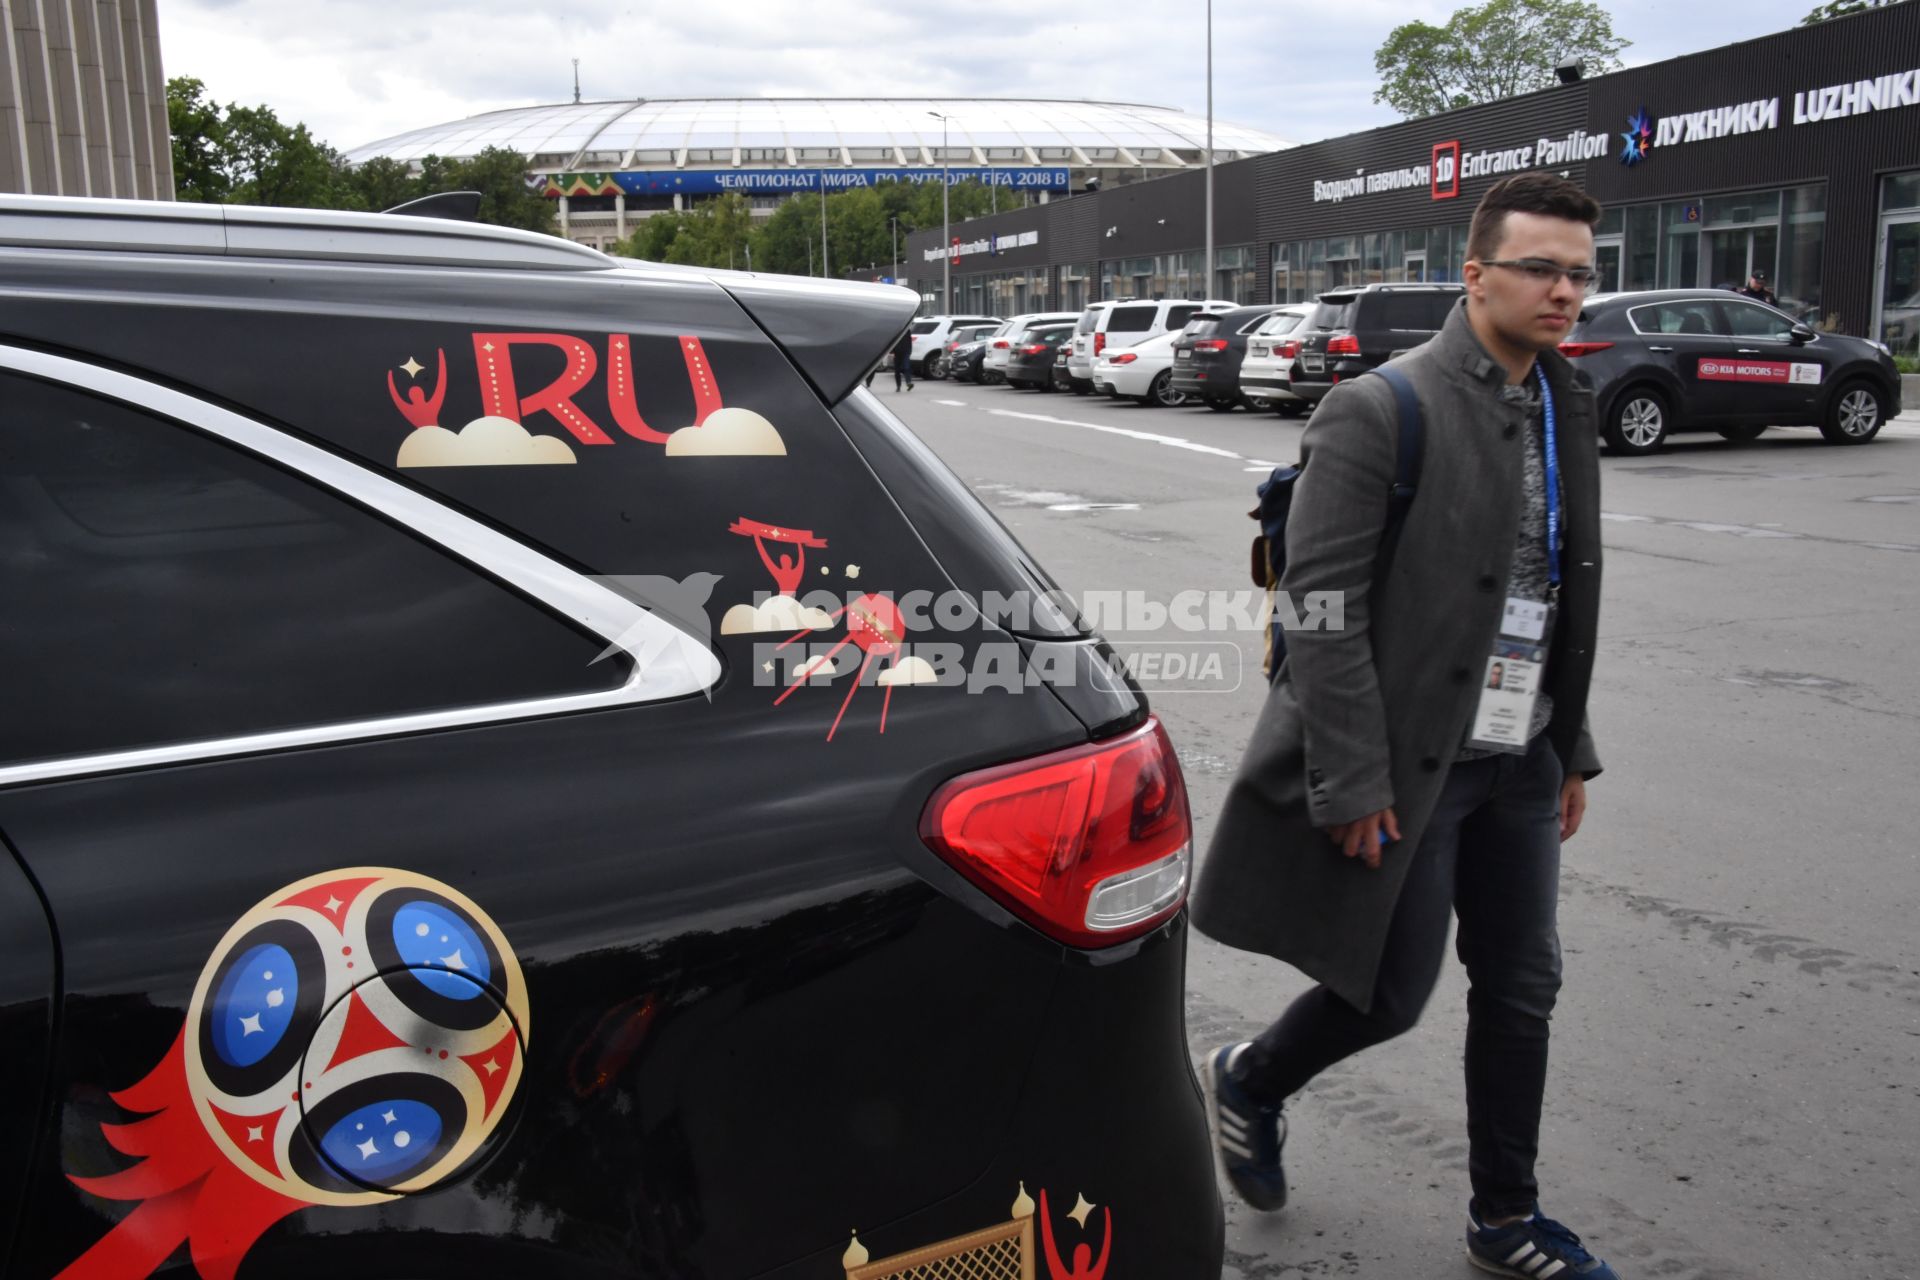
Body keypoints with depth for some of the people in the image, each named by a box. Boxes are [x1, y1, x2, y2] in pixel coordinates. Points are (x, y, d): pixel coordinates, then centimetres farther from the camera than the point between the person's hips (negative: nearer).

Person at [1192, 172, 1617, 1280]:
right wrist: (1351, 782, -19)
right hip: (1409, 759, -7)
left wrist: (1572, 750, 15)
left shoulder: (1569, 409, 10)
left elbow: (1566, 595, 16)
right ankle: (1250, 1081, 32)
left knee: (1522, 989, 13)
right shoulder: (1381, 411, -14)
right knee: (1390, 993, 2)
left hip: (1520, 760, 7)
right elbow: (1323, 606, -18)